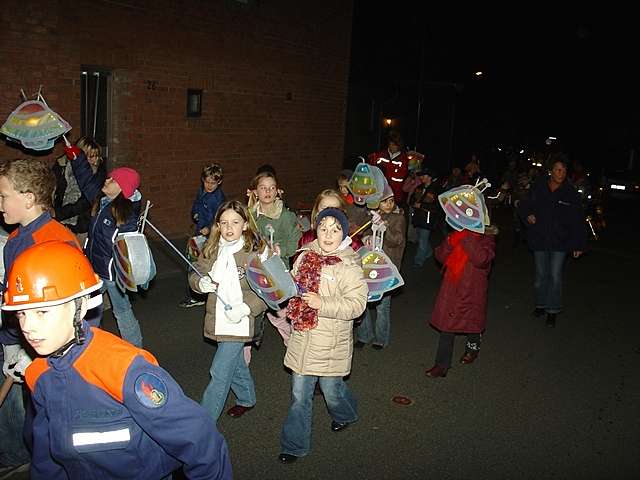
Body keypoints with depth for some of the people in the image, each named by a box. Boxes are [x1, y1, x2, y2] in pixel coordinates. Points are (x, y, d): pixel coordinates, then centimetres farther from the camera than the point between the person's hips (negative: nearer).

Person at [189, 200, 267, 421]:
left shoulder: (255, 251, -16)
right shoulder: (211, 249, 0)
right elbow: (195, 274, 10)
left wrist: (246, 307, -27)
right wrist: (201, 283, -13)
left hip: (239, 322, -6)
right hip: (218, 319, 6)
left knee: (220, 373, -3)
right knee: (235, 363, 25)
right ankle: (247, 399, 48)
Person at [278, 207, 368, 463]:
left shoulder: (349, 267, -14)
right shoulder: (305, 257, 4)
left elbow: (356, 304, -21)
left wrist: (322, 304, -27)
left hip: (330, 342, -4)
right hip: (302, 338, 4)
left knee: (331, 389, 15)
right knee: (299, 394, 10)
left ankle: (346, 414, 49)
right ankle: (294, 445, 26)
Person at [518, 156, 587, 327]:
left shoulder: (570, 192, -6)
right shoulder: (538, 188, -5)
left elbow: (577, 220, -3)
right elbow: (524, 206, 8)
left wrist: (578, 244, -4)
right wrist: (527, 215, -14)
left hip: (560, 242, -1)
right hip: (539, 238, 1)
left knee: (555, 276, 0)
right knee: (541, 274, 13)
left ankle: (552, 310, 13)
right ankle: (541, 304, 31)